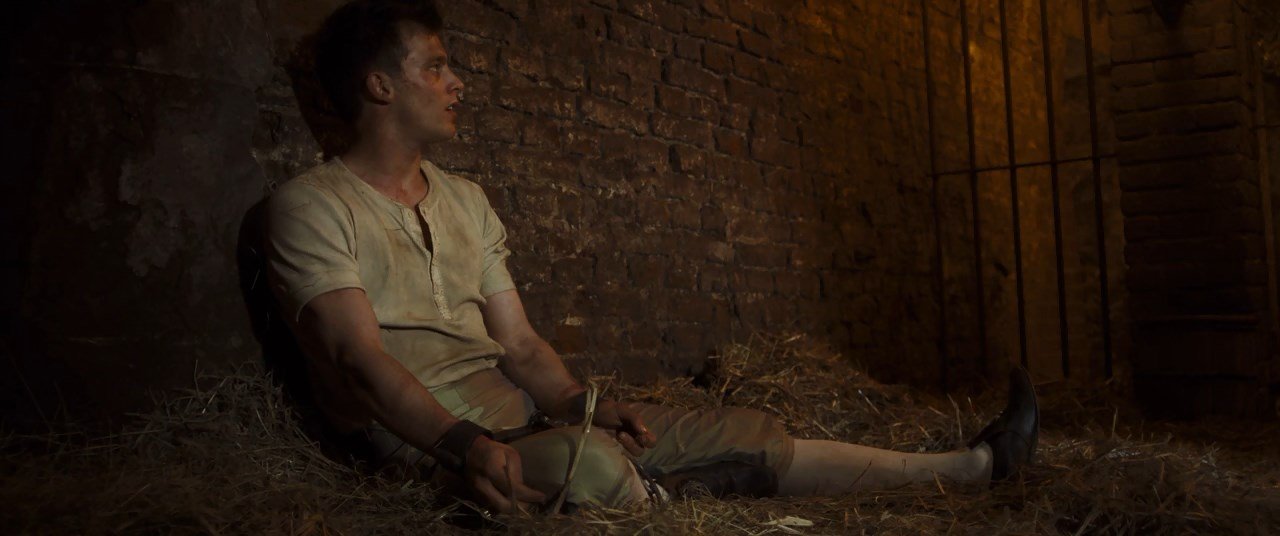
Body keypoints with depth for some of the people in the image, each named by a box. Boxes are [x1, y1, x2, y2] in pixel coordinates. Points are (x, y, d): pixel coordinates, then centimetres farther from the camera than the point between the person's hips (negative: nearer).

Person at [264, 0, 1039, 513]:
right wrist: (467, 447, -33)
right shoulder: (313, 206, -5)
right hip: (429, 444, -6)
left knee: (742, 436, -2)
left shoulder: (464, 200, 16)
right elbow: (359, 355, -19)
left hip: (523, 420, 7)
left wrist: (587, 406, -8)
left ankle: (970, 464, 4)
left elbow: (519, 343, 10)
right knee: (591, 463, -38)